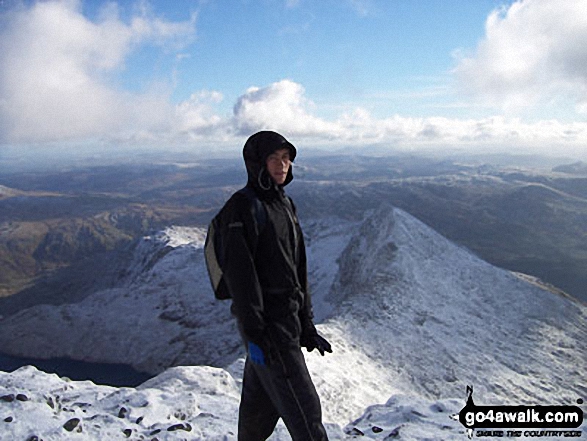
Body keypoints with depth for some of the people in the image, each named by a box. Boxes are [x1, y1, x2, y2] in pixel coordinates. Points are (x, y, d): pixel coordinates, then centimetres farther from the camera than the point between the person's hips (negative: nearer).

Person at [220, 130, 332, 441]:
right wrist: (254, 334, -20)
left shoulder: (284, 203, 14)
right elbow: (239, 272, -18)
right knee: (303, 407, -2)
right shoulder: (243, 206, -12)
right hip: (266, 323, -8)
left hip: (288, 319, 8)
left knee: (261, 405, 18)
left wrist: (306, 326, 17)